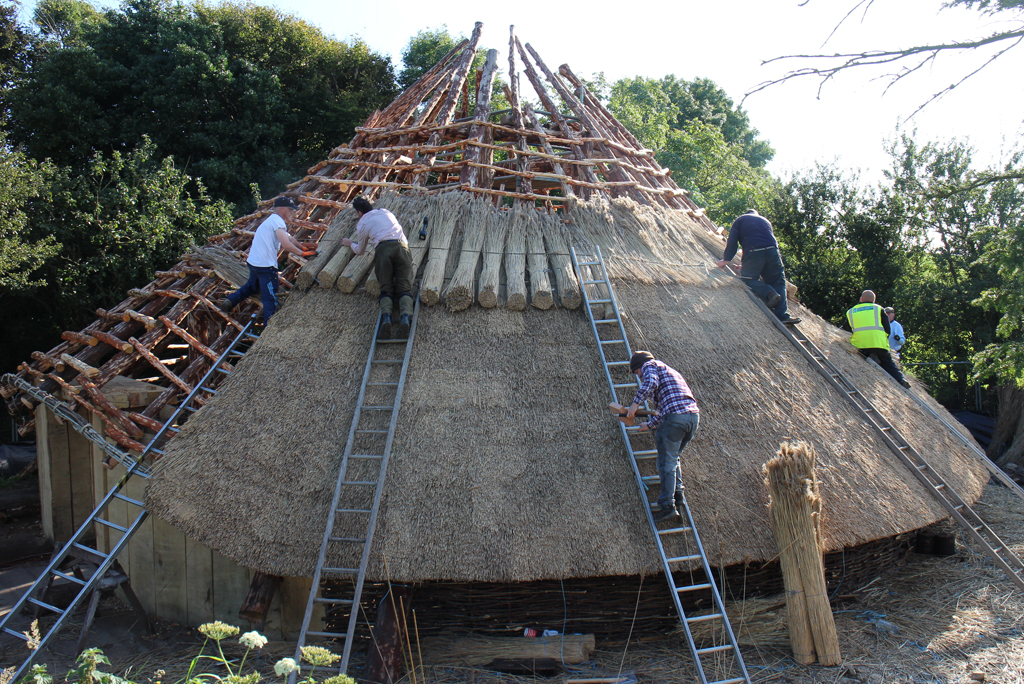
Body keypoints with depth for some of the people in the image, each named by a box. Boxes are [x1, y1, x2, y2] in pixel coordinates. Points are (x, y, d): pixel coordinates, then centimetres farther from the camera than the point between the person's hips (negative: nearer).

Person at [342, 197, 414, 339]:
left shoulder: (362, 224, 21)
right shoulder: (386, 212, 32)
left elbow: (360, 250, 33)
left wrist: (350, 243, 54)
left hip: (383, 249, -2)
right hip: (401, 246, 2)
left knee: (386, 289, 0)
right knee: (404, 288, -7)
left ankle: (386, 317, -31)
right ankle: (406, 317, -37)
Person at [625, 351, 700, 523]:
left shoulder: (650, 365, 8)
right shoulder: (670, 372, 33)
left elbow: (650, 382, -16)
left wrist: (636, 403, -14)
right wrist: (650, 425, 39)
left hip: (676, 416, -8)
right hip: (694, 414, 9)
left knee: (666, 462, -2)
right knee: (673, 457, 24)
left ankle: (668, 505, -3)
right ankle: (677, 493, 17)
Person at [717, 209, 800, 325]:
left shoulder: (740, 220, 23)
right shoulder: (765, 221, 35)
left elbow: (732, 241, 11)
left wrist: (726, 260, 19)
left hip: (753, 252, -4)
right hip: (772, 251, 4)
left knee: (748, 279, 8)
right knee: (778, 281, 10)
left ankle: (769, 293, -21)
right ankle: (783, 315, -6)